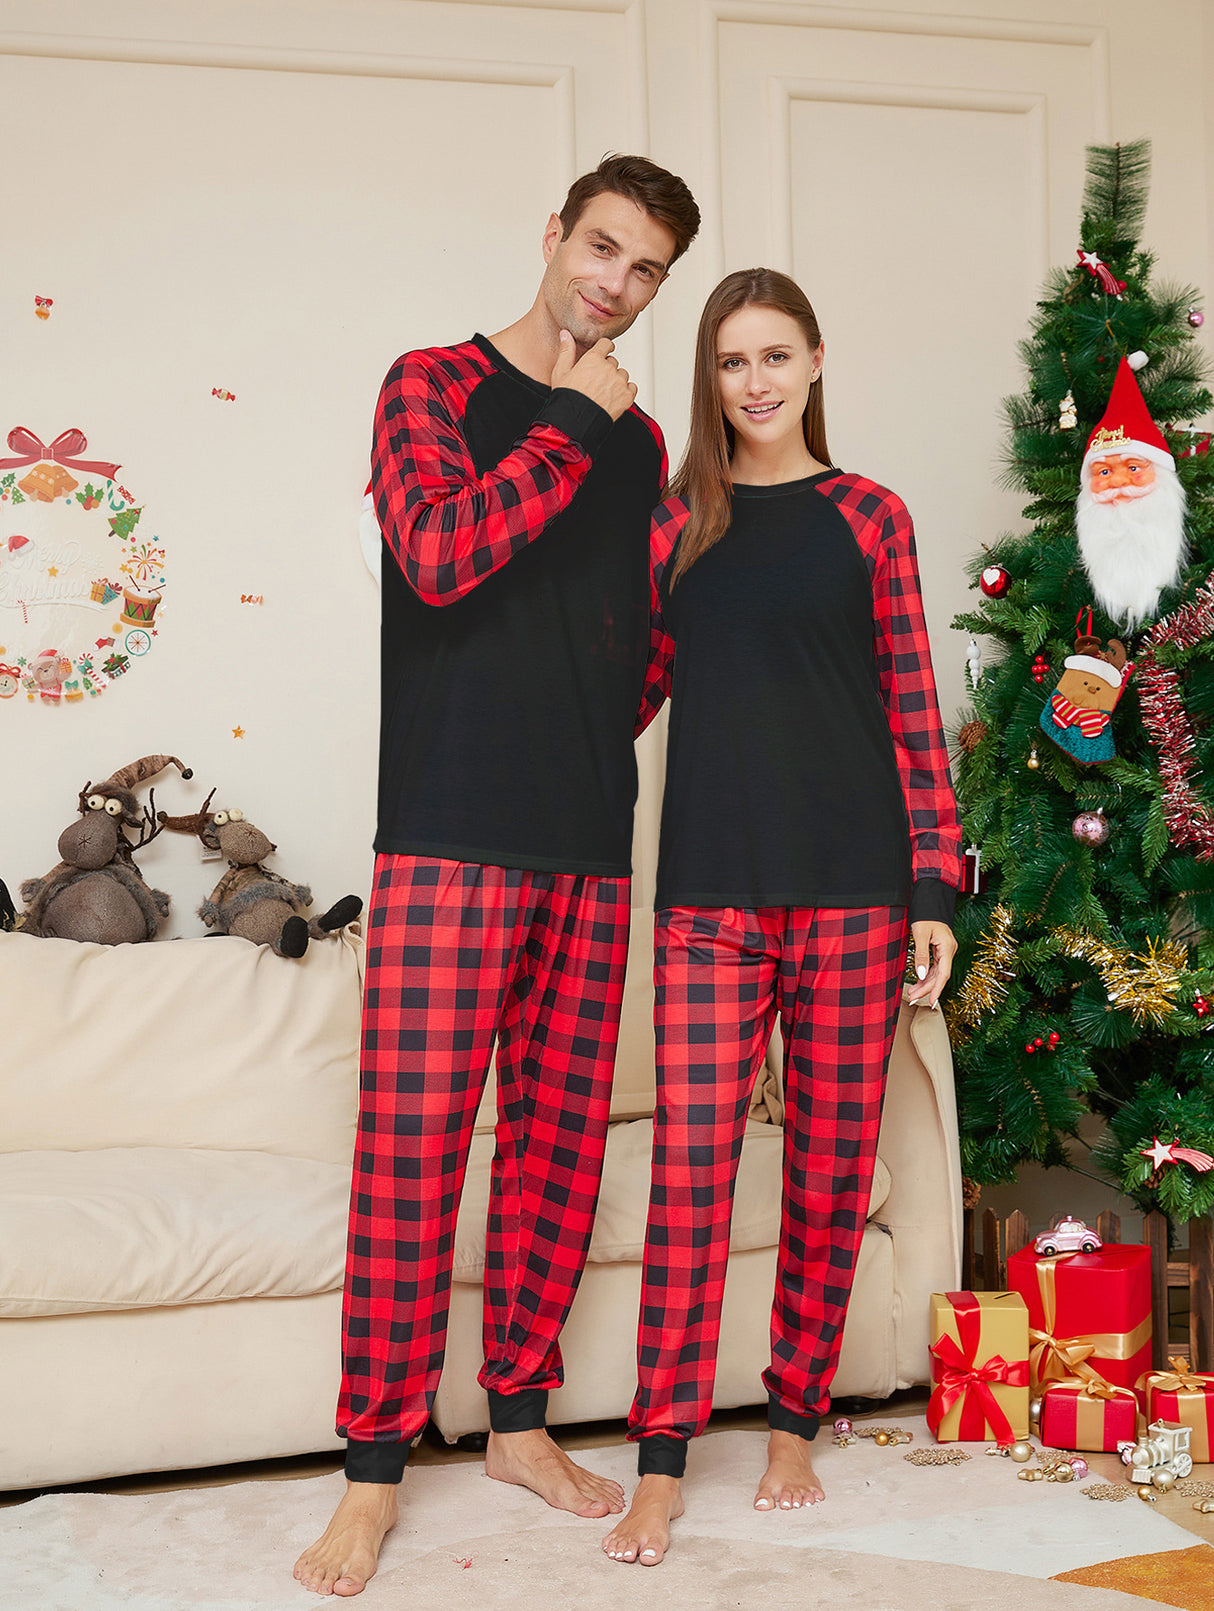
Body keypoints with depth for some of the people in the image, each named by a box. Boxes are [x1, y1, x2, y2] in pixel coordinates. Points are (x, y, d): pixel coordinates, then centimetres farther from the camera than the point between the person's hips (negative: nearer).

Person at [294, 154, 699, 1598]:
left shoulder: (636, 440, 18)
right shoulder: (436, 384, 3)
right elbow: (441, 554, -14)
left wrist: (602, 732, 7)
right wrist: (574, 424, -7)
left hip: (590, 842, 5)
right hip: (450, 829, -5)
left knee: (561, 1135, 8)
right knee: (412, 1140, -7)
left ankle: (519, 1422, 22)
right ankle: (375, 1466, 3)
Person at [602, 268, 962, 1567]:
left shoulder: (869, 517, 6)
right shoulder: (676, 521, 9)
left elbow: (912, 709, 4)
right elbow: (635, 681, 16)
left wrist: (935, 887, -1)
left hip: (850, 885, 0)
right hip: (709, 887, 1)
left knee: (831, 1165, 6)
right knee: (689, 1165, -3)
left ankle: (794, 1423, 23)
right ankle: (661, 1464, 6)